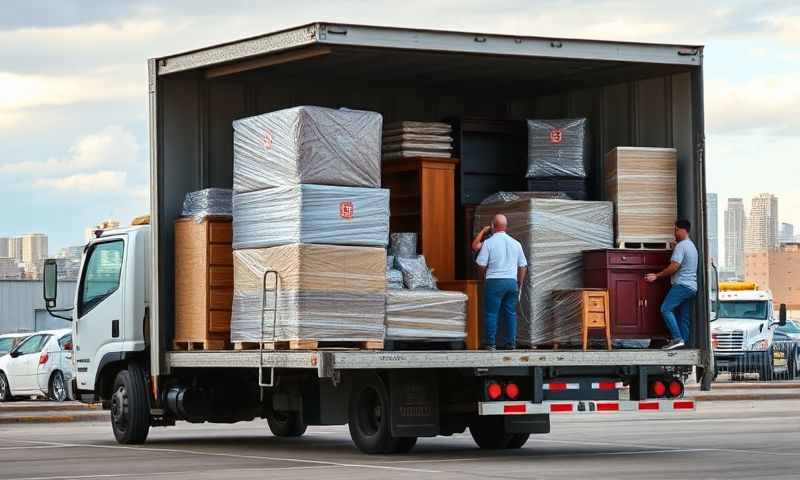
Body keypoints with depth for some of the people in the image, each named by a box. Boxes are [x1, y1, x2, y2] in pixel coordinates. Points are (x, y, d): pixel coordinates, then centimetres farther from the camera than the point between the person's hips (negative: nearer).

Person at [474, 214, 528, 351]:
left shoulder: (488, 242, -5)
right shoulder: (515, 243, 9)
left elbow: (481, 264, -6)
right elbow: (523, 266, 13)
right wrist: (520, 284, 22)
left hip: (494, 281, -4)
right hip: (512, 282, 4)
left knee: (491, 313, 1)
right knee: (511, 313, 8)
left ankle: (490, 343, 1)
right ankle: (511, 343, 7)